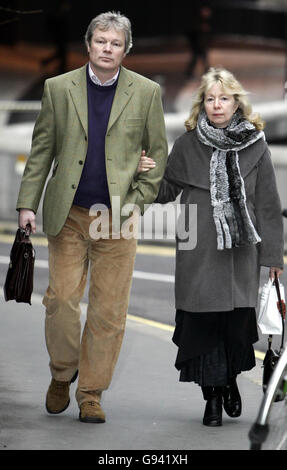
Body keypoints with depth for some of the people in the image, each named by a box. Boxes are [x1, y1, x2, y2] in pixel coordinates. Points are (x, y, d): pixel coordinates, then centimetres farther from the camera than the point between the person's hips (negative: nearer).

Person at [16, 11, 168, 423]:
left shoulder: (146, 92, 3)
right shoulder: (58, 88, 4)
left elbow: (159, 152, 7)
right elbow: (41, 151, 7)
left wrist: (138, 201, -3)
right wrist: (28, 203, 1)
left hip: (117, 218, 0)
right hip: (68, 216, 0)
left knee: (109, 311, 1)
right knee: (60, 300, -2)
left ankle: (91, 393, 13)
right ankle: (62, 374, 23)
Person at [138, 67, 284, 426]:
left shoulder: (255, 146, 2)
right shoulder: (188, 144, 3)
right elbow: (167, 192, 12)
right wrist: (147, 173, -8)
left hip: (240, 251, 0)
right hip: (198, 252, 0)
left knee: (238, 322, 1)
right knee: (202, 323, 0)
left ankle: (230, 379, 29)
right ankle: (213, 396, 14)